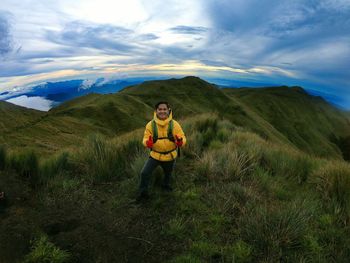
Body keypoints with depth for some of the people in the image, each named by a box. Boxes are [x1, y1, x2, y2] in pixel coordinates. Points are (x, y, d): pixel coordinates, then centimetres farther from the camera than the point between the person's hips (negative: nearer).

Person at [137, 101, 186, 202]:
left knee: (168, 174, 24)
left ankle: (166, 186, 58)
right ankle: (143, 193, 16)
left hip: (170, 156, 1)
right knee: (144, 173, -9)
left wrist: (180, 141, -38)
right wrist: (148, 143, -33)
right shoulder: (151, 124, -14)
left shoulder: (174, 124, -16)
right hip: (155, 155, 0)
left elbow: (183, 137, -13)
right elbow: (145, 138, -8)